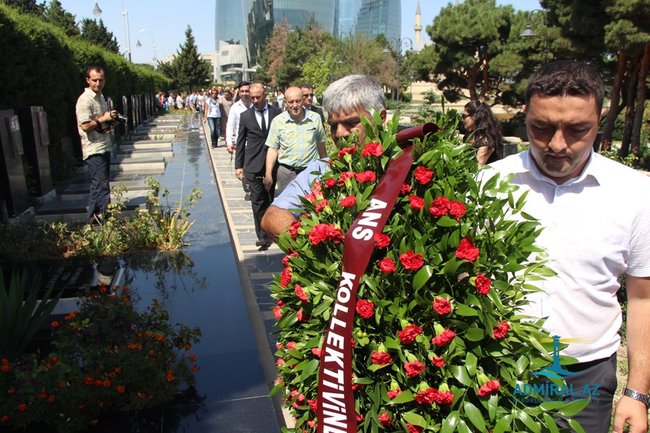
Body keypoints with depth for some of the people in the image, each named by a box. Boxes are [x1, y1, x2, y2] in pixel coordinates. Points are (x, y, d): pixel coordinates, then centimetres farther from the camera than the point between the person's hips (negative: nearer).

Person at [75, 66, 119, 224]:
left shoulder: (100, 97, 16)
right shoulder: (85, 100, -14)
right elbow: (85, 126, -21)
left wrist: (111, 120, 8)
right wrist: (103, 119, -19)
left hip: (104, 147, 10)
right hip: (94, 149, -10)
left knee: (100, 185, 15)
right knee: (101, 185, -11)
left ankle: (95, 217, 25)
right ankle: (96, 219, -5)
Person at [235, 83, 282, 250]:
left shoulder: (276, 112, 2)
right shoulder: (245, 116, 3)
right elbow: (240, 142, 6)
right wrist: (238, 165, 4)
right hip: (253, 166, 0)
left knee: (271, 199, 10)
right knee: (258, 201, 1)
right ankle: (262, 235, 8)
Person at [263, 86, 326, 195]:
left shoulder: (315, 118, 3)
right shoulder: (277, 121, 0)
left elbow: (321, 144, 11)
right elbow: (273, 149, 1)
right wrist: (268, 174, -4)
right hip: (286, 172, 0)